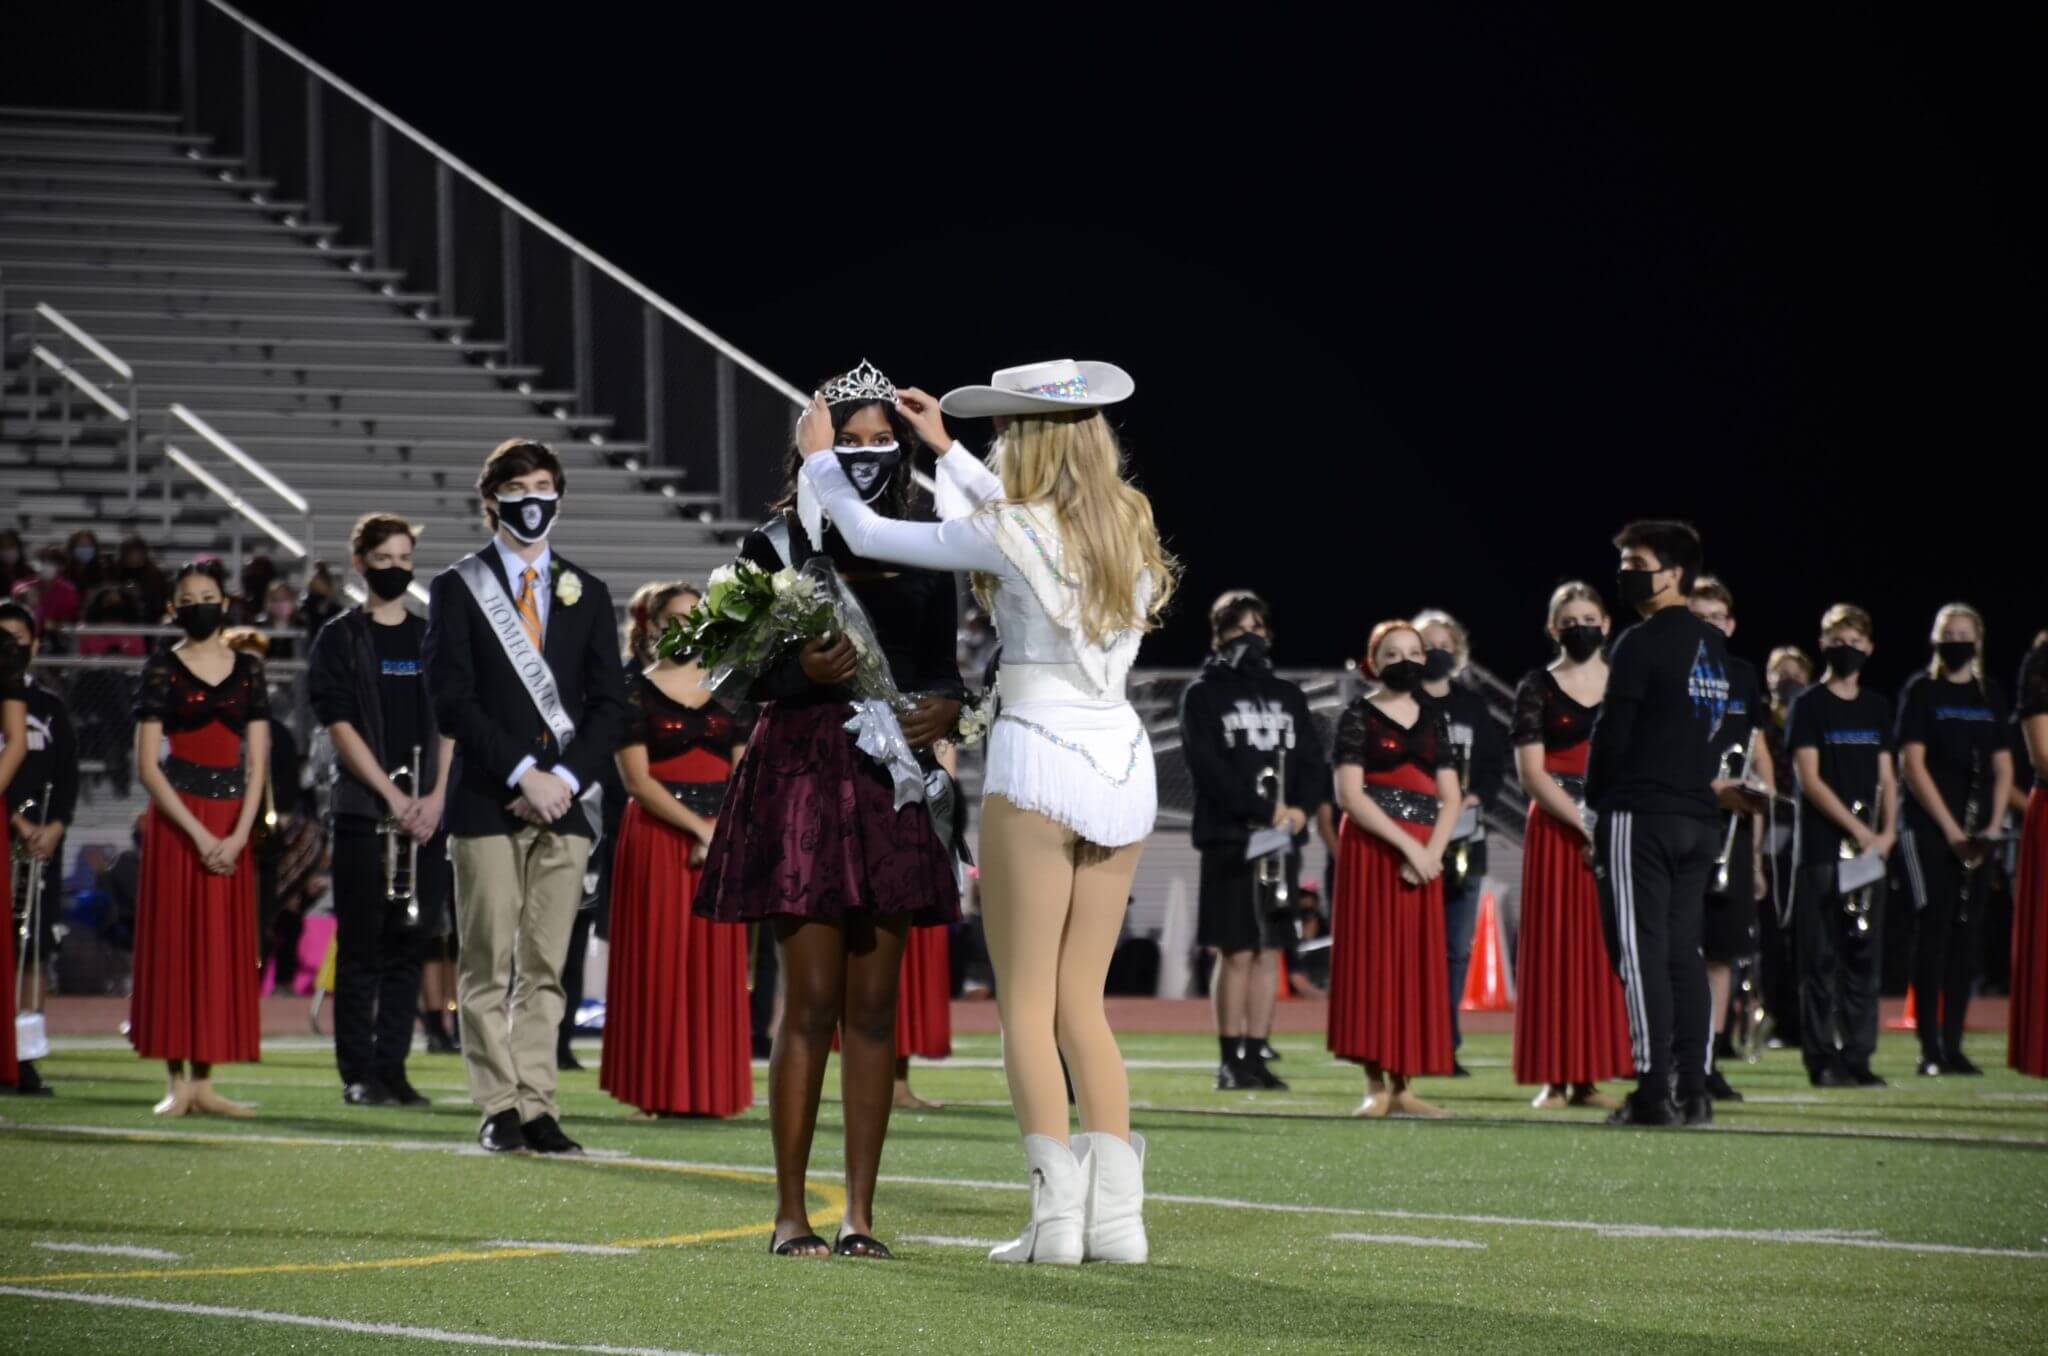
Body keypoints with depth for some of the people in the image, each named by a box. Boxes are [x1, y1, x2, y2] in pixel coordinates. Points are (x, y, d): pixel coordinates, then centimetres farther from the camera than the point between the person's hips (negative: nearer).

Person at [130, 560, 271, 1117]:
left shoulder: (248, 669, 9)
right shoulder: (162, 669, 0)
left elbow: (258, 762, 5)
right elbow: (147, 766, -5)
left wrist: (239, 835, -9)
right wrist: (198, 833, -13)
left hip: (233, 824, 3)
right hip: (176, 818, -3)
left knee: (224, 947, 1)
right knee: (174, 943, -4)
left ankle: (204, 1082, 4)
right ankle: (178, 1084, -3)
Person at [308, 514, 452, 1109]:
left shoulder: (432, 640, 14)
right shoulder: (340, 639, 2)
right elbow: (341, 726, -5)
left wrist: (436, 795, -4)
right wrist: (392, 794, -12)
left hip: (425, 812, 4)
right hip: (362, 809, -4)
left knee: (407, 946, 4)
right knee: (361, 947, -4)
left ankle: (393, 1069, 8)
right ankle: (358, 1074, -1)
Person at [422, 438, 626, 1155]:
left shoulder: (586, 593, 14)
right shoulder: (457, 588, 4)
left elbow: (610, 703, 9)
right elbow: (453, 701, -5)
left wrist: (566, 778, -6)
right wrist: (522, 774, -13)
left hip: (563, 802, 3)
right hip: (488, 802, -3)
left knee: (546, 966, 2)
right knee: (489, 964, -3)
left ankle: (538, 1109, 3)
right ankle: (499, 1108, 0)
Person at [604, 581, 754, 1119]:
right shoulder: (636, 691, 0)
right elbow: (638, 779, -8)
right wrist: (699, 828, -15)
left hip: (719, 840, 4)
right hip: (656, 838, -4)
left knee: (716, 963, 2)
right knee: (658, 960, -4)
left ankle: (711, 1089, 6)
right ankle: (656, 1091, 0)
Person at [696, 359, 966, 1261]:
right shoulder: (777, 544, 1)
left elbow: (944, 667, 14)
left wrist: (945, 707, -8)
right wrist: (805, 671, -22)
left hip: (892, 786, 4)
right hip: (801, 774, -4)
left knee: (875, 1003, 3)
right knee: (812, 1000, -6)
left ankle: (860, 1214, 7)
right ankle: (790, 1212, 0)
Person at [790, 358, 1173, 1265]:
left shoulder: (1011, 535, -11)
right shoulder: (1129, 526, 9)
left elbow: (869, 536, -2)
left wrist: (820, 457, 15)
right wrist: (945, 449, 38)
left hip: (1038, 762, -6)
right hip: (1123, 760, 6)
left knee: (1027, 1002, 0)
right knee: (1081, 1002, 11)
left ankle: (1057, 1215, -8)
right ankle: (1116, 1212, 2)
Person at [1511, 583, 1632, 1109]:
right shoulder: (1537, 688, 2)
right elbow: (1532, 773, -6)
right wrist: (1585, 824, -15)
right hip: (1556, 829, -3)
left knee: (1603, 948, 1)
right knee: (1555, 947, -4)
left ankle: (1589, 1077, 4)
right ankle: (1552, 1078, -3)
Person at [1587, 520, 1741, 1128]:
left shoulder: (1640, 644, -10)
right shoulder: (1714, 647, 14)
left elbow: (1611, 732, -11)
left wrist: (1596, 801, 1)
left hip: (1640, 814, -7)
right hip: (1698, 818, 7)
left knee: (1642, 951, -6)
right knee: (1685, 952, 9)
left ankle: (1654, 1092, -11)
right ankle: (1693, 1091, 7)